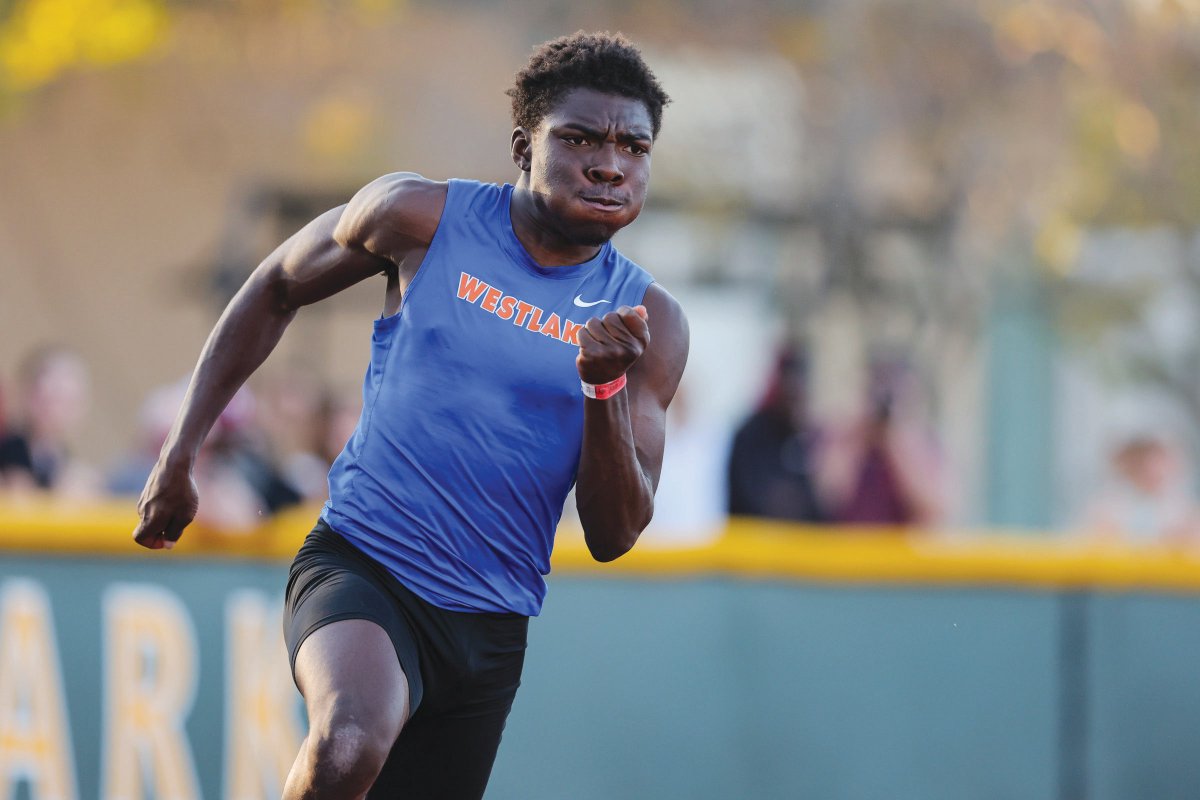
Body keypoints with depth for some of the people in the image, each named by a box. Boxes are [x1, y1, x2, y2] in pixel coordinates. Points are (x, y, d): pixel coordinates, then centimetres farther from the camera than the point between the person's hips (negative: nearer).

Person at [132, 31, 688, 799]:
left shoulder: (648, 320, 2)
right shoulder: (424, 218, -3)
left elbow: (614, 535, -2)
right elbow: (276, 289, 15)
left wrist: (606, 386, -19)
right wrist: (180, 454, 13)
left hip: (491, 627, 4)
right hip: (360, 567, -4)